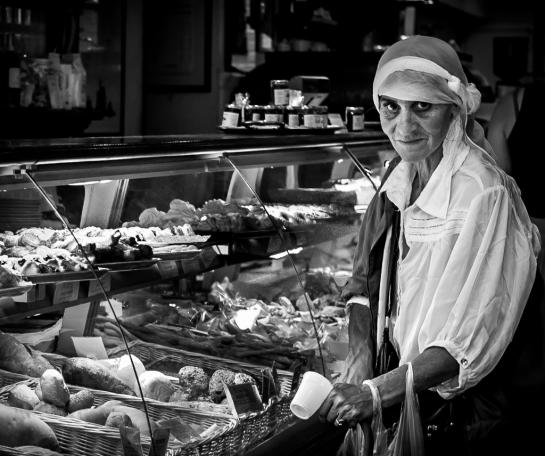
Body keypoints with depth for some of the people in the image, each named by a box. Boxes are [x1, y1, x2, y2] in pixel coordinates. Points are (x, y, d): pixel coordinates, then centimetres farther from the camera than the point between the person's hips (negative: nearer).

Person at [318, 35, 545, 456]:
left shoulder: (486, 196, -23)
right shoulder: (399, 178, -2)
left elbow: (472, 338, -24)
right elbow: (364, 282, 4)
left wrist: (378, 393, -28)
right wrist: (360, 361, -11)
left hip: (475, 414, -6)